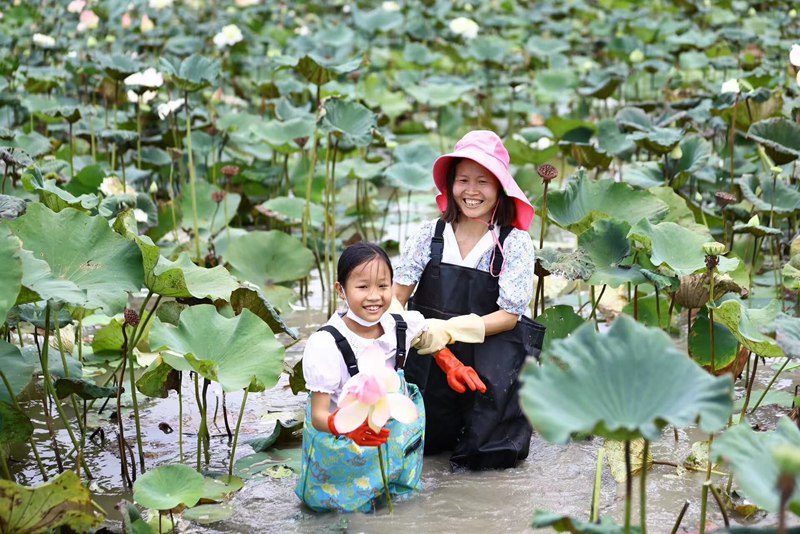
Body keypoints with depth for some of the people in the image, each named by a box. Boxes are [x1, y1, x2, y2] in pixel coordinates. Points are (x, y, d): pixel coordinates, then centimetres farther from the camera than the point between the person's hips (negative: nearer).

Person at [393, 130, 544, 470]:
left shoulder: (515, 244, -7)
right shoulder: (429, 236, 0)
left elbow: (509, 315, -11)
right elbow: (397, 293, -4)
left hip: (489, 352, -2)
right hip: (429, 352, 2)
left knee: (487, 456, -19)